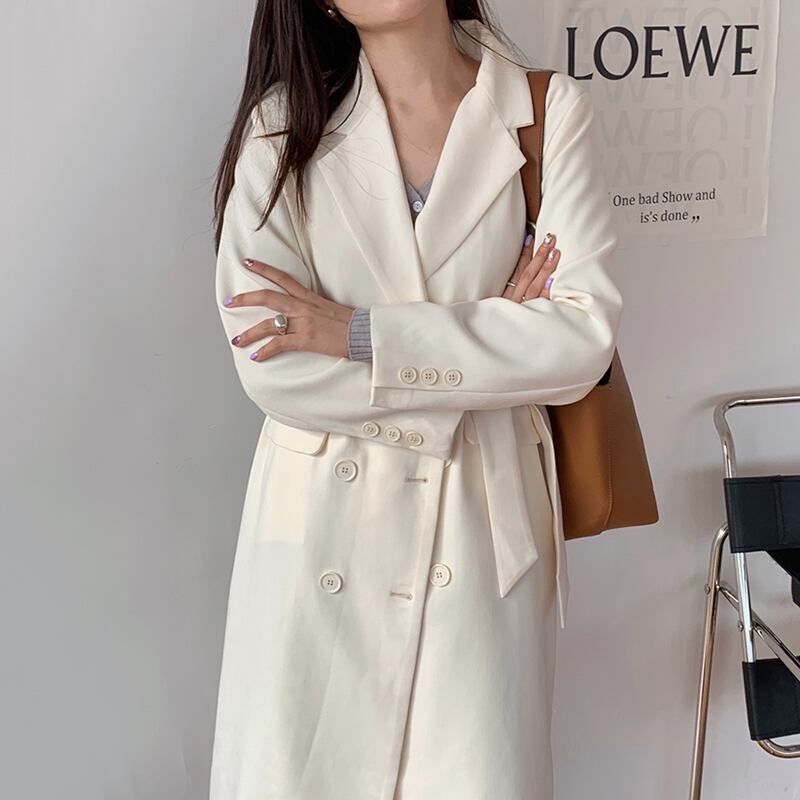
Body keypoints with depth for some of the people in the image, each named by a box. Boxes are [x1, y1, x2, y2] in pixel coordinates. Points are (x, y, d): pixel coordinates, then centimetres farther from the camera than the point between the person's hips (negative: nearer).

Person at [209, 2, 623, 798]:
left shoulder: (552, 111, -3)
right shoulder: (283, 125, -3)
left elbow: (583, 335, -11)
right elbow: (268, 367, -12)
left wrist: (359, 335, -15)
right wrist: (491, 342, -12)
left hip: (482, 521, 0)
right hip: (323, 526, 1)